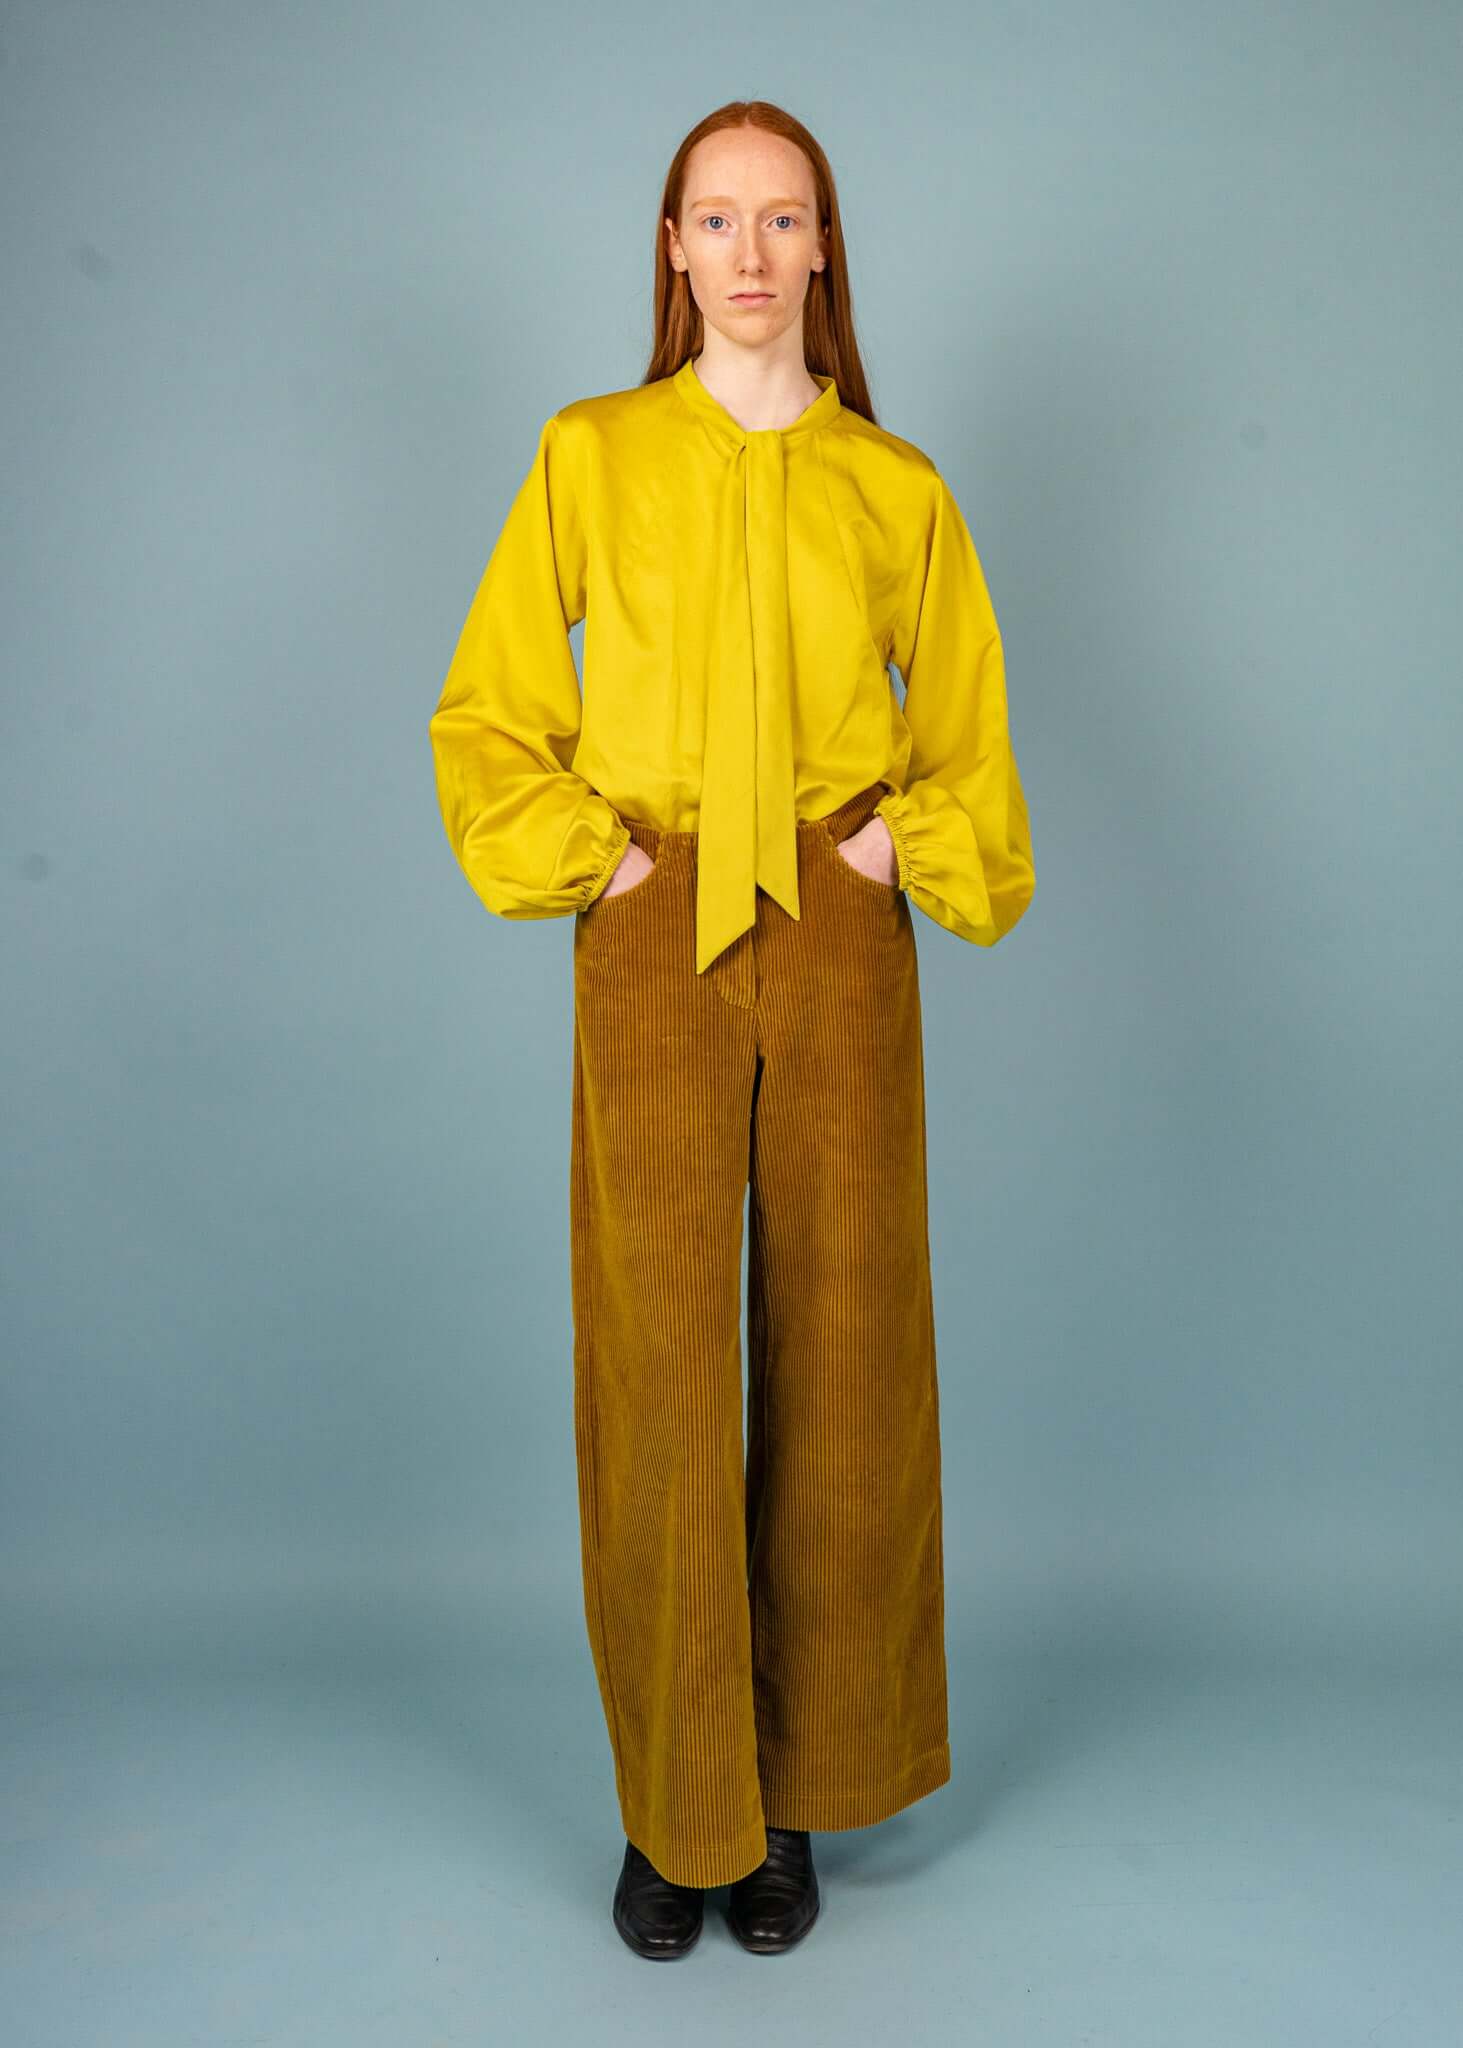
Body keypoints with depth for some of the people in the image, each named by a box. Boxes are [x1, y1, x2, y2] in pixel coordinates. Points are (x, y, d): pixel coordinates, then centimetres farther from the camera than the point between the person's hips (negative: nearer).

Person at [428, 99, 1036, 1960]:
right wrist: (589, 860, -3)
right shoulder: (589, 459, 7)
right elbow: (487, 716, 8)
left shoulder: (895, 489, 9)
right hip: (651, 949, -1)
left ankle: (799, 1791, 22)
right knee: (657, 1367, -1)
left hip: (841, 939, 1)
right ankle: (675, 1806, 16)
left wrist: (906, 848, 0)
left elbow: (966, 738, 16)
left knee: (841, 1358, 4)